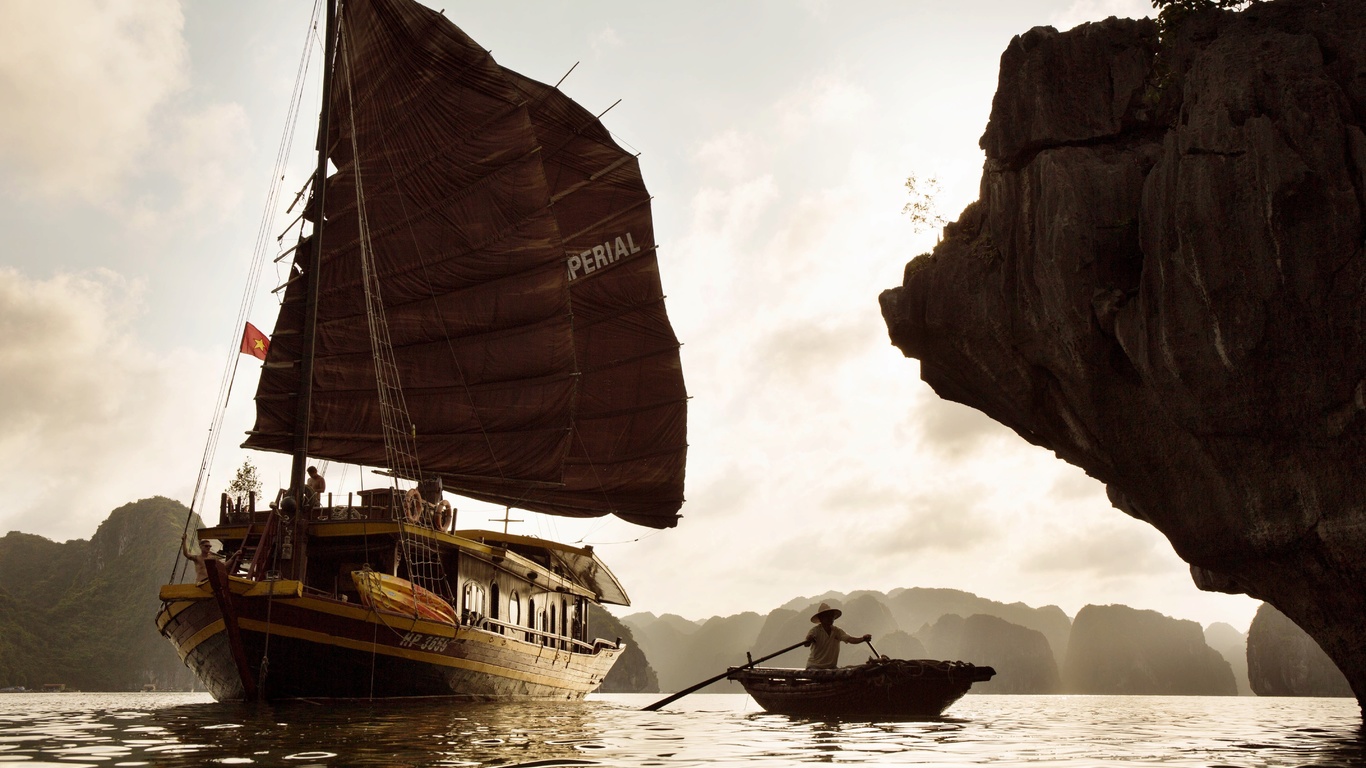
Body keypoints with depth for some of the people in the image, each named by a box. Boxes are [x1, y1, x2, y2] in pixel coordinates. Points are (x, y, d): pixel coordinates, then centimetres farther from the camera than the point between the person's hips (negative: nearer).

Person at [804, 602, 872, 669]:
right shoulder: (815, 630, -11)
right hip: (815, 666, -4)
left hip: (832, 667, 5)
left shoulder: (837, 631, 2)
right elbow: (806, 644, -26)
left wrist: (862, 639, -31)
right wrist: (808, 641, -51)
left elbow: (849, 639, -12)